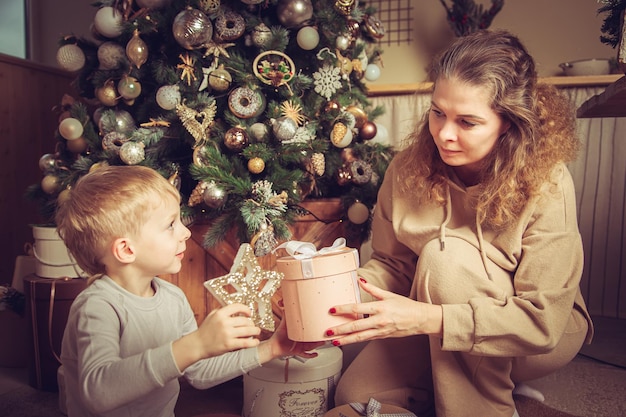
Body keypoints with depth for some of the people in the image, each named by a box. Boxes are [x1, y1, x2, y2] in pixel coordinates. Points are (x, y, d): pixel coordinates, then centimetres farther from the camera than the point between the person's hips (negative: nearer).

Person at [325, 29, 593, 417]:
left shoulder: (546, 183, -26)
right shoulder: (411, 167, -14)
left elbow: (542, 319, -27)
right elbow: (390, 262, -6)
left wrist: (428, 319, -40)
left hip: (547, 333, -3)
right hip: (437, 323, 4)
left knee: (444, 254, -31)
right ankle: (495, 381, 10)